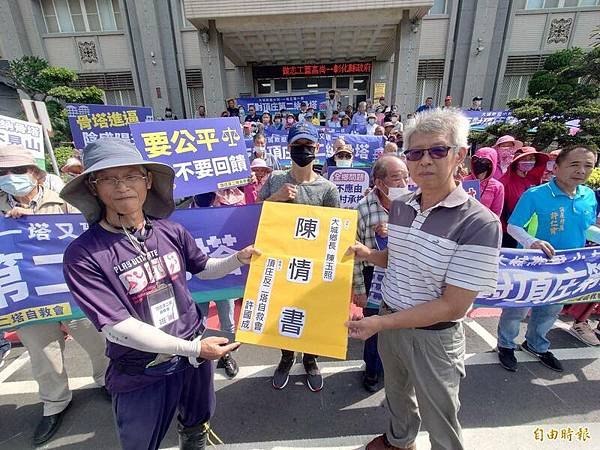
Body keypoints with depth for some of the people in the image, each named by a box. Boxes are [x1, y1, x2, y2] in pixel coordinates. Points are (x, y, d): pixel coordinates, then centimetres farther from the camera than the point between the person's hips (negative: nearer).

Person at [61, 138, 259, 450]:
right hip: (140, 374, -3)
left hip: (195, 353, 3)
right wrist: (193, 348, -23)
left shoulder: (171, 232, -9)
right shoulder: (83, 255, -20)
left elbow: (203, 269, 8)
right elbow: (115, 327, -22)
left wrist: (239, 258, -10)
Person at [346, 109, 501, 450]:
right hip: (390, 322, 6)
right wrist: (369, 254, -8)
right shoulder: (399, 207, -4)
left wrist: (380, 323, -24)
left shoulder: (480, 224, -24)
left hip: (434, 337, -6)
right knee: (397, 392, 31)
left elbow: (453, 306, -23)